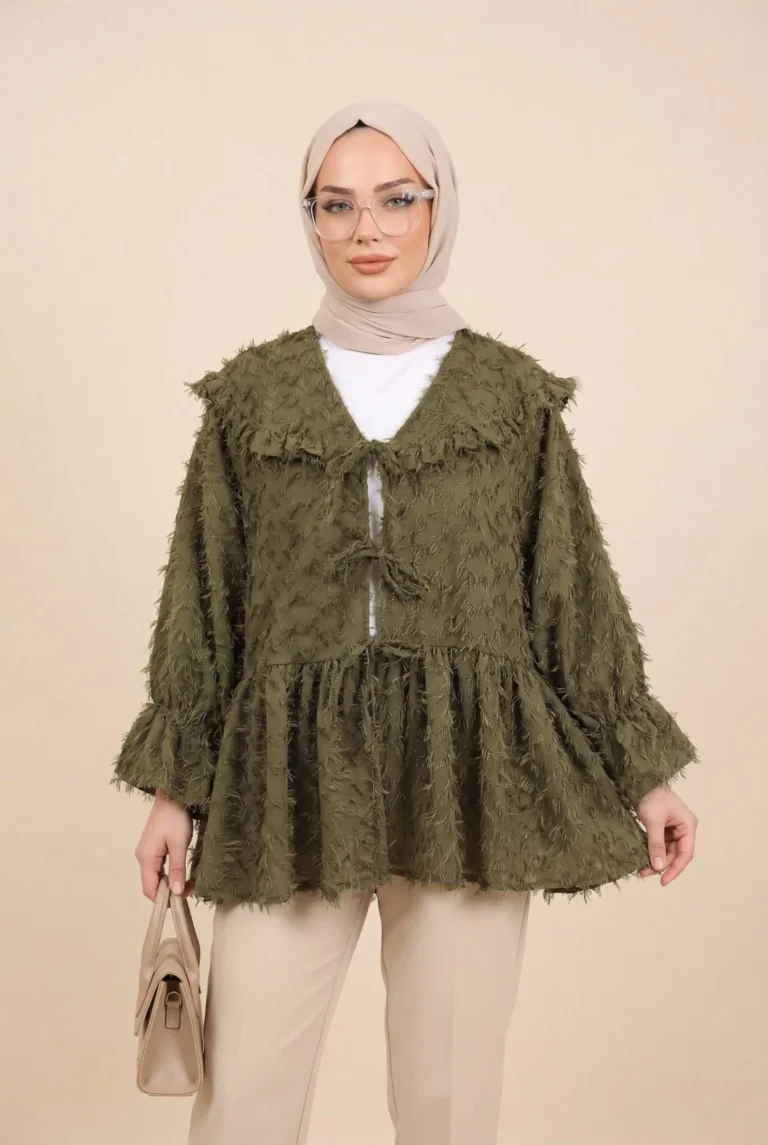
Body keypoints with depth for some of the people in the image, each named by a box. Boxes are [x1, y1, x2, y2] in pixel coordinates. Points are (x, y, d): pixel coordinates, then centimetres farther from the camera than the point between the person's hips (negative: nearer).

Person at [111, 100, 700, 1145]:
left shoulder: (515, 395, 5)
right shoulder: (252, 396, 6)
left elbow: (576, 593, 7)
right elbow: (203, 602, 8)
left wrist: (644, 771, 6)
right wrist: (175, 785, 6)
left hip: (470, 780, 0)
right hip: (292, 780, 1)